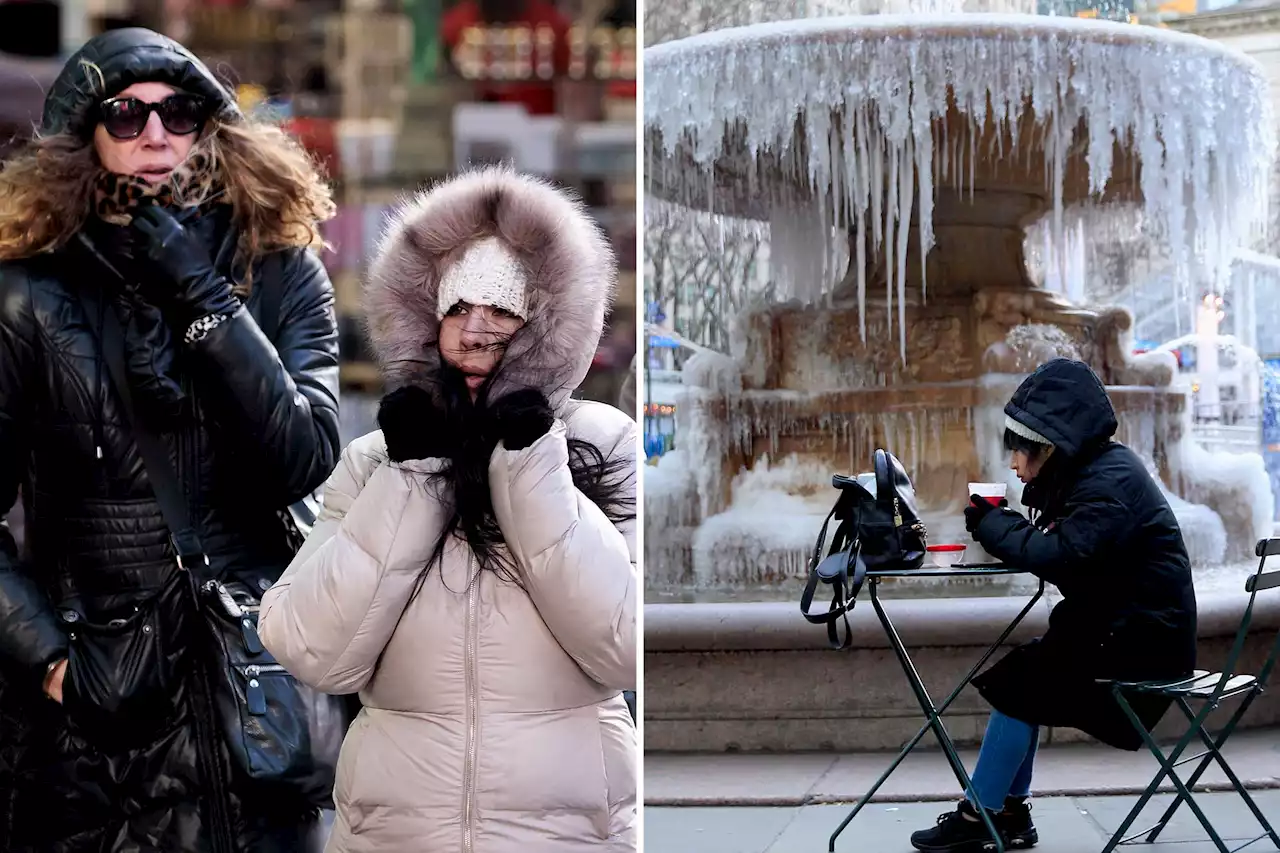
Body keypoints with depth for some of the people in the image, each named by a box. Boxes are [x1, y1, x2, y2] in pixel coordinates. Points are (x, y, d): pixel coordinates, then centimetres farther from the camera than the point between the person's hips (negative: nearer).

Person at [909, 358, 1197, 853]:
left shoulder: (1109, 482, -20)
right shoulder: (1092, 470, 10)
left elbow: (1059, 556, -31)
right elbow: (1053, 545, 9)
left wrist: (991, 523, -18)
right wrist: (999, 525, -9)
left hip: (1144, 637, -10)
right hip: (1122, 624, 10)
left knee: (1019, 683, -11)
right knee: (1023, 672, 4)